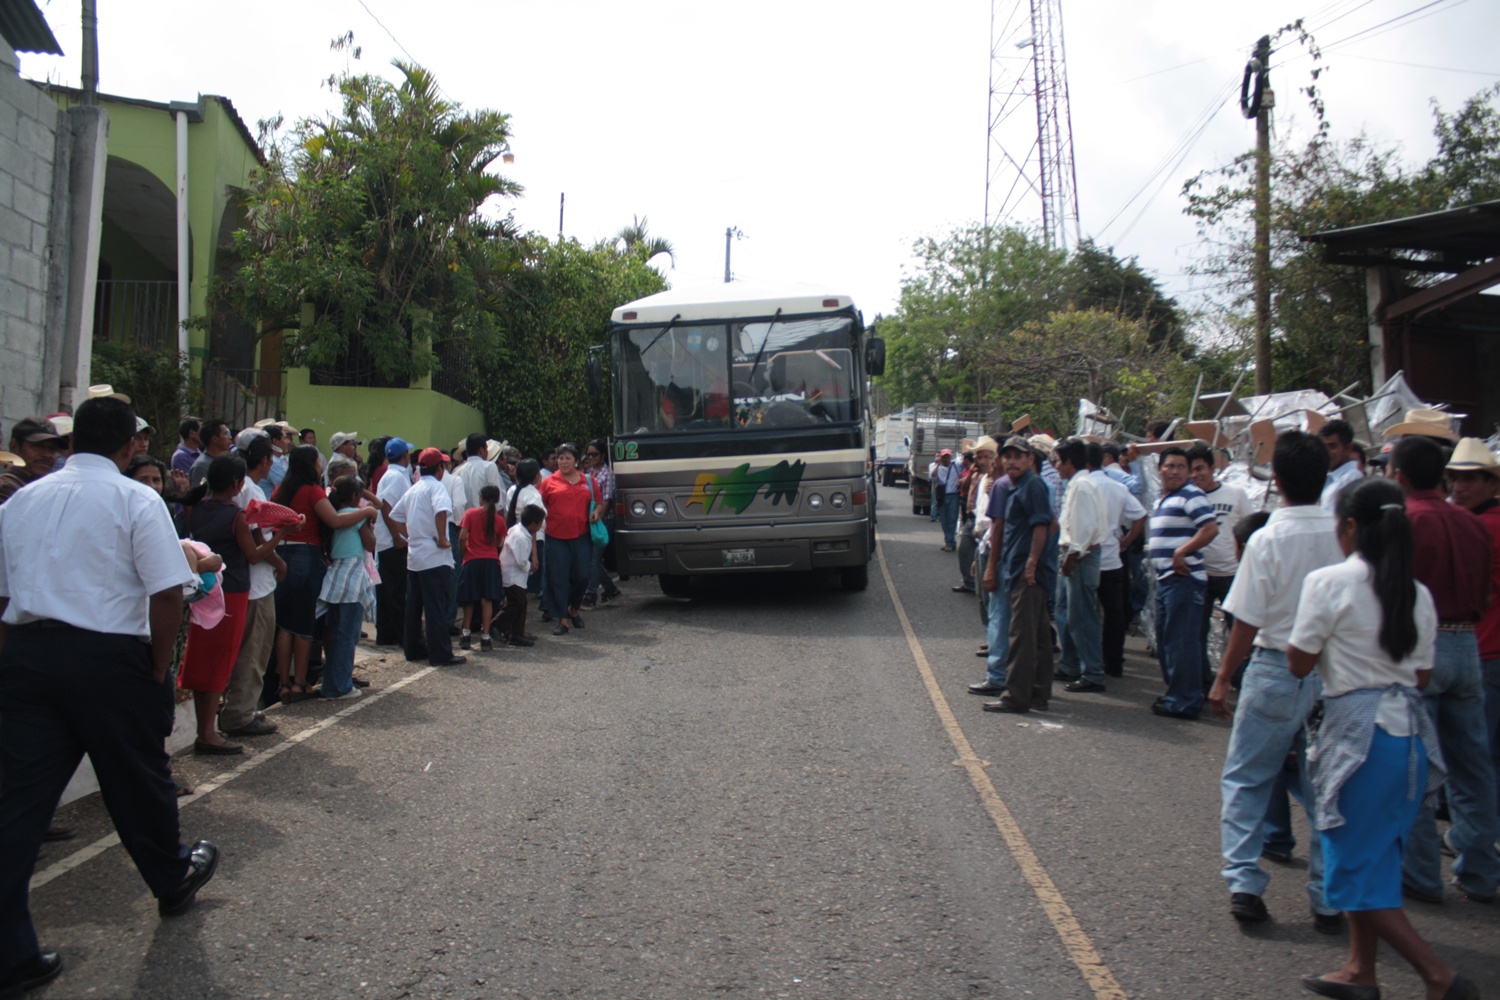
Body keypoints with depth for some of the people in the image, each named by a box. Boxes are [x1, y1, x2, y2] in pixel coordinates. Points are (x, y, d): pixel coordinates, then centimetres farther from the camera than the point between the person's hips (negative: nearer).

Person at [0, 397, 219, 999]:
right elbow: (168, 594, -13)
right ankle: (173, 880, 38)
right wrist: (158, 667, -3)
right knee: (137, 780, 15)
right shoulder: (137, 501, -6)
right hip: (108, 656, -4)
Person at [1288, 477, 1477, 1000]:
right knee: (1375, 858, 18)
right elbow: (1422, 676, 11)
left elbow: (1299, 663, -8)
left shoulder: (1328, 582, -12)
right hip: (1411, 730, 7)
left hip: (1359, 732, -7)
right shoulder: (1418, 593, 6)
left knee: (1356, 866, 4)